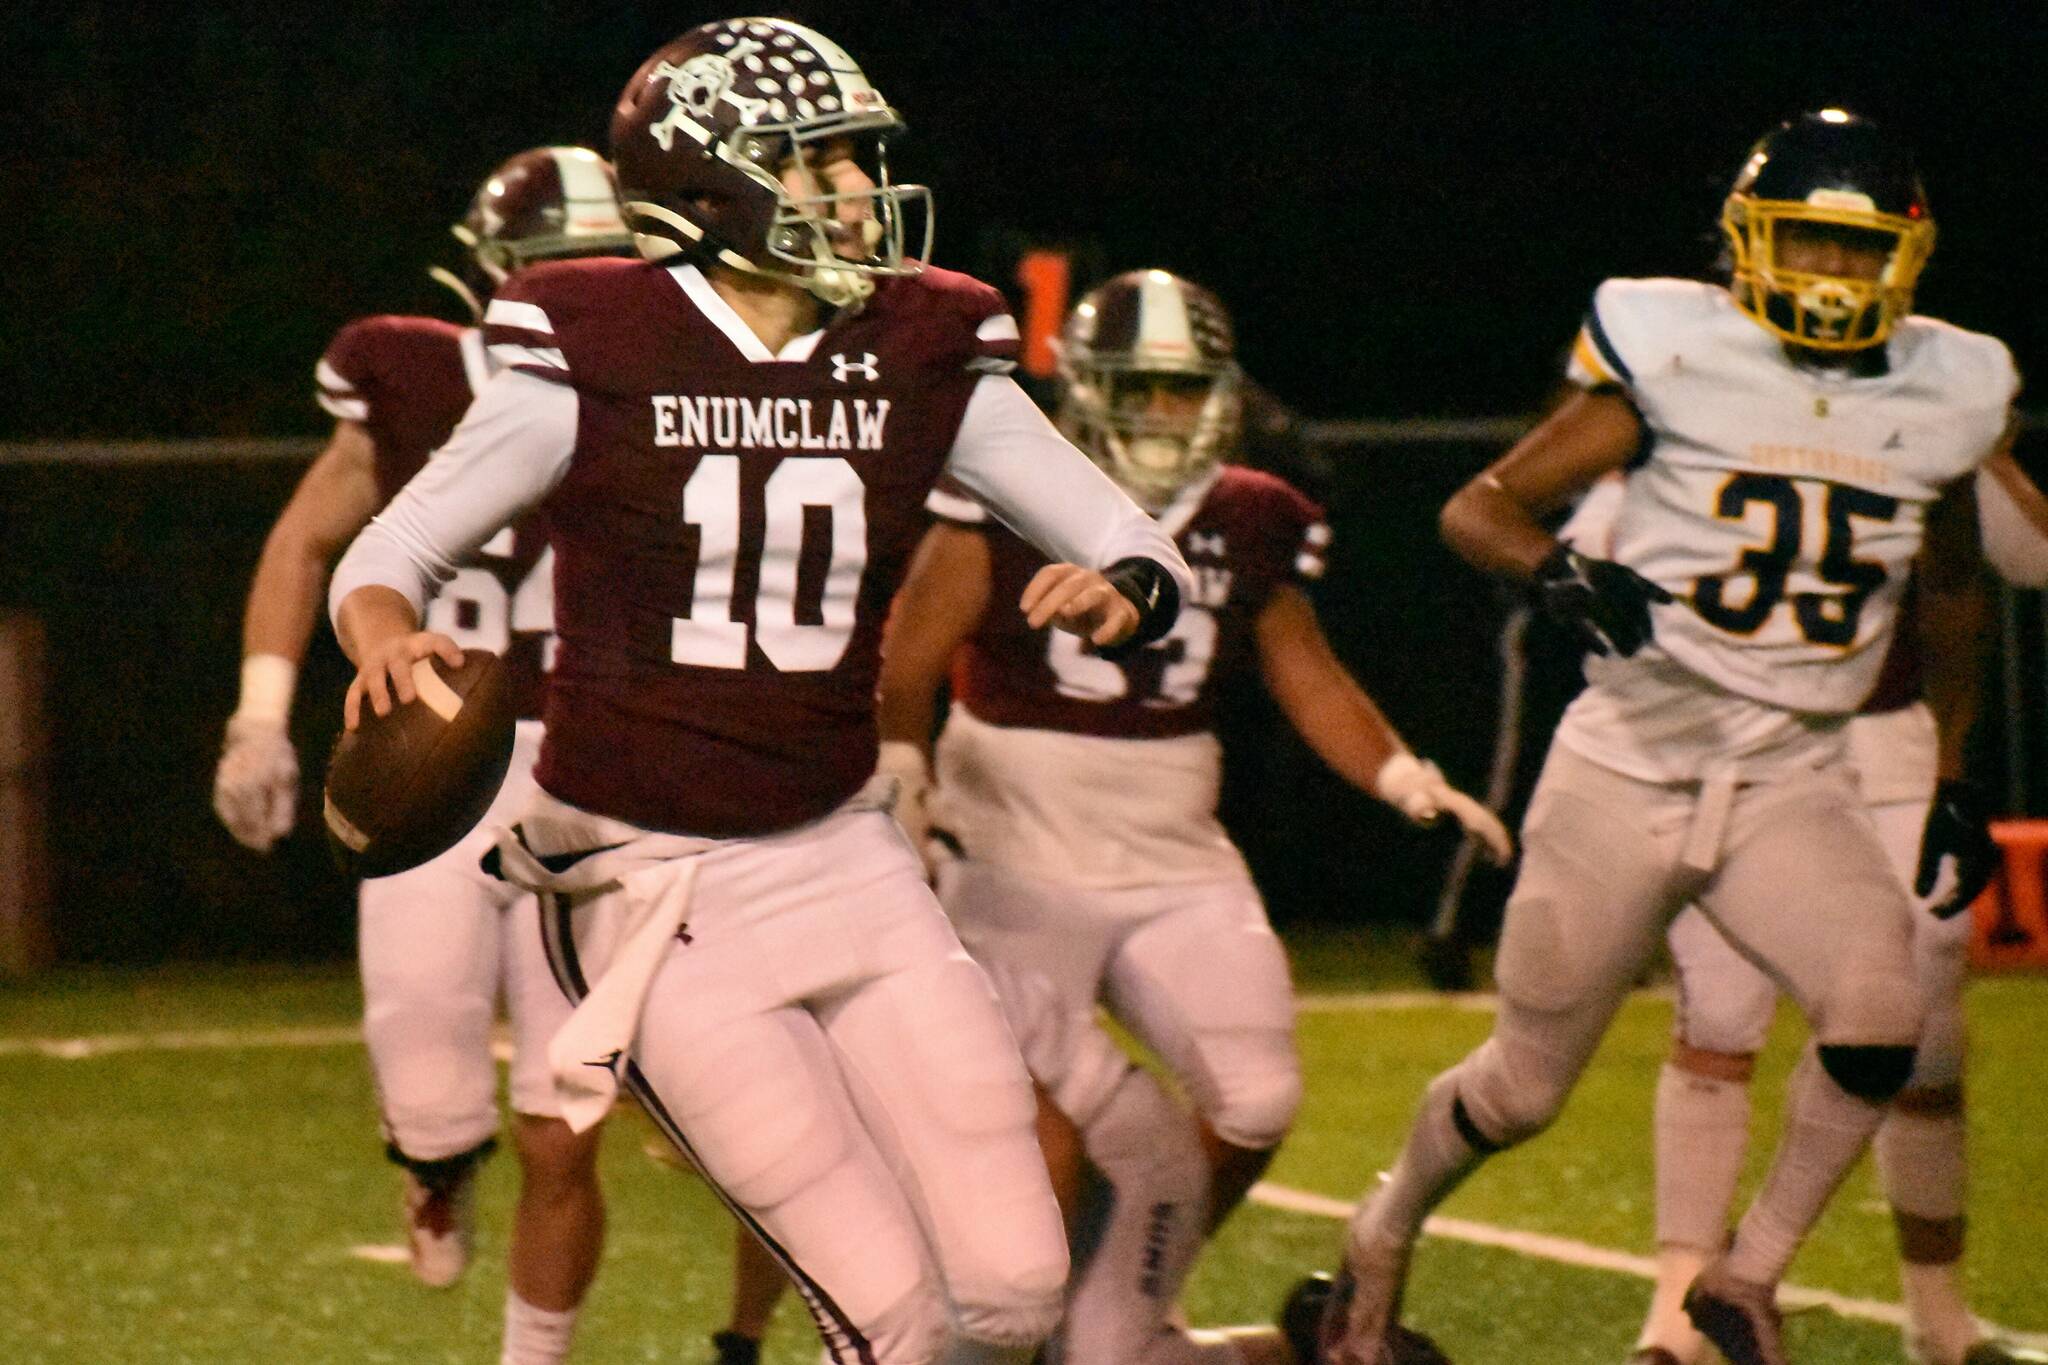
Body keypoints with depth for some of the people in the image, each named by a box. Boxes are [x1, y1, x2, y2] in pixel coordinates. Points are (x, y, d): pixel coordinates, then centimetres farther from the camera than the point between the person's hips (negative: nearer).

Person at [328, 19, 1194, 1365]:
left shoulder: (921, 362, 2)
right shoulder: (596, 358, -9)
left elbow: (1143, 550, 4)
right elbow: (387, 557, -4)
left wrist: (1123, 593, -20)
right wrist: (388, 636, -28)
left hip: (844, 862, 5)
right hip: (657, 893, -5)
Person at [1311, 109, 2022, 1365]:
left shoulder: (1943, 395, 3)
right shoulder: (1678, 357, -9)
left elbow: (1951, 584, 21)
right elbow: (1479, 509, -7)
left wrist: (1954, 779, 19)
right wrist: (1562, 572, -28)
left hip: (1794, 783, 3)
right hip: (1628, 770, -2)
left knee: (1880, 1014, -24)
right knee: (1523, 1090, 7)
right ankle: (1381, 1247, 37)